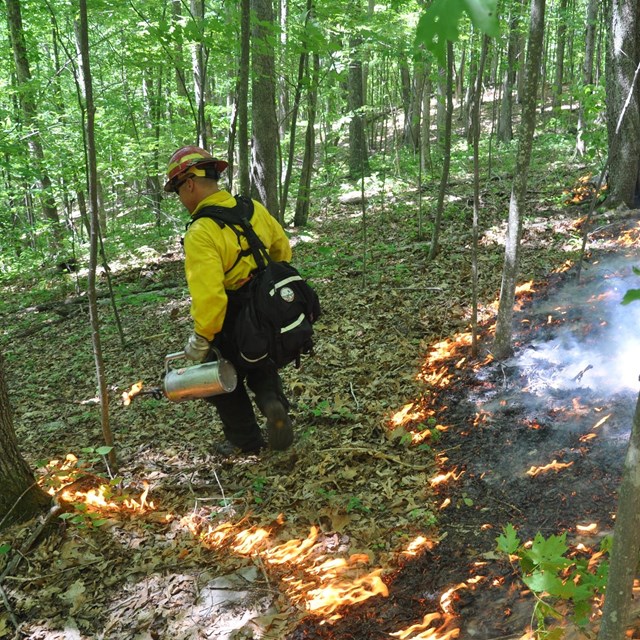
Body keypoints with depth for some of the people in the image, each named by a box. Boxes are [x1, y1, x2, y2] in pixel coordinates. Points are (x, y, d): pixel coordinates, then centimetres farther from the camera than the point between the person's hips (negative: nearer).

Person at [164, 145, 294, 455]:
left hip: (233, 328, -6)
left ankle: (246, 440, 31)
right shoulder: (254, 209, -3)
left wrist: (200, 339, -18)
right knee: (261, 368, 29)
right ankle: (273, 402, 0)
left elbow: (209, 296, -32)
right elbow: (282, 248, 12)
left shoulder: (200, 234, -26)